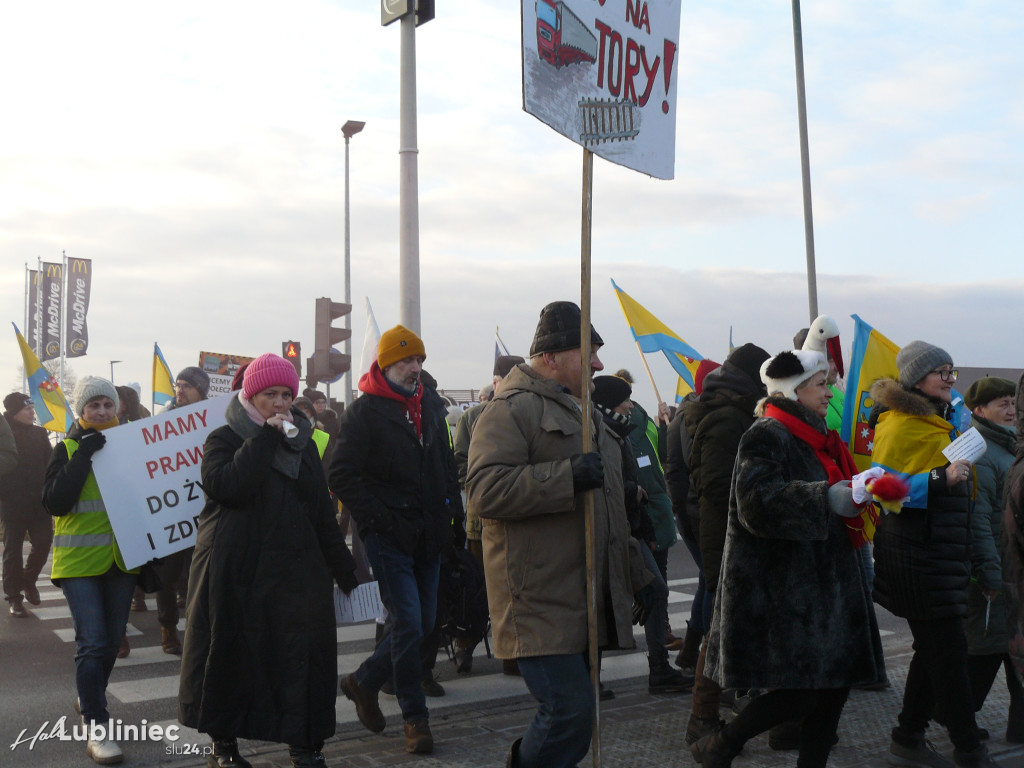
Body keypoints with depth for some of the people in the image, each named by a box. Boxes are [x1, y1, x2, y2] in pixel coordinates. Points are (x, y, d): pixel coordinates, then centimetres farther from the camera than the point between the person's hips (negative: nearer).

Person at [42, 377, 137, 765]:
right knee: (92, 643, -10)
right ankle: (96, 729, -5)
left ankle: (88, 699, 37)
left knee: (111, 642, 14)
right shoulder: (68, 449, -1)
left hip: (121, 559, 4)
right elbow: (54, 502, -15)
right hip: (80, 560, -4)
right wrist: (83, 456, -18)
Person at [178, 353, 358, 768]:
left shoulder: (303, 443, 14)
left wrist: (344, 569, 16)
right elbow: (226, 486, -22)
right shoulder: (224, 439, 1)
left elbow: (322, 512, 17)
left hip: (296, 570, 3)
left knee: (301, 654, -2)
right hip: (235, 573, -3)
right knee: (232, 654, 6)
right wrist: (264, 438, -17)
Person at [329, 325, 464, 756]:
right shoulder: (364, 413, -7)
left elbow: (446, 469, 22)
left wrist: (455, 518, 14)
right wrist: (376, 519, -16)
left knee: (424, 624, 9)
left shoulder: (430, 407, 13)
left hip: (428, 538, 7)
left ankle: (363, 682, 29)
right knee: (408, 625, -7)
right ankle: (415, 718, 8)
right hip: (390, 538, -7)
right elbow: (341, 475, -12)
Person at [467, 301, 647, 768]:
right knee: (570, 714, -16)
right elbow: (485, 489, -22)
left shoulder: (579, 411, 22)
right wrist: (568, 476, -25)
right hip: (542, 603, -9)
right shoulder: (511, 409, -9)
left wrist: (632, 574, 30)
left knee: (574, 712, 13)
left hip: (588, 600, 9)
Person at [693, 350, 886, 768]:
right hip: (780, 589, -10)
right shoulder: (768, 436, -12)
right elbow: (758, 502, -27)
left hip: (821, 585, 10)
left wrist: (859, 489, 22)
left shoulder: (814, 438, 21)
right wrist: (826, 498, -33)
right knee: (800, 692, -10)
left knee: (835, 683, 7)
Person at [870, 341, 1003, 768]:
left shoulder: (944, 420, 18)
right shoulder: (900, 424, -12)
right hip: (914, 553, -10)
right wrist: (941, 478, -24)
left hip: (941, 551, 10)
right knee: (948, 649, -6)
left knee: (935, 649, 13)